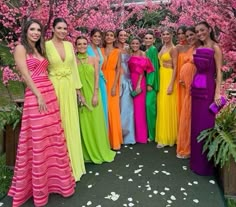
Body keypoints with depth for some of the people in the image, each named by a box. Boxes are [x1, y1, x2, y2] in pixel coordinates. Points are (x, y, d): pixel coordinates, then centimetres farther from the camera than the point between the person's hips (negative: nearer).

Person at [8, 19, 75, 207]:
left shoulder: (40, 50, 21)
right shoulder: (21, 48, -1)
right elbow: (25, 75, -10)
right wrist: (39, 95, -16)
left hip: (50, 94, 8)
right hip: (35, 96, -7)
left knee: (54, 136, 10)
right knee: (38, 141, -2)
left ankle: (52, 177, 26)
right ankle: (38, 186, 14)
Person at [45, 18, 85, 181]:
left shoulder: (69, 45, 9)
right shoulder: (46, 45, -5)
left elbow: (74, 67, 11)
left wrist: (78, 87, 9)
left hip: (69, 87, 5)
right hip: (54, 87, -4)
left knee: (71, 123, 11)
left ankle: (72, 161, 27)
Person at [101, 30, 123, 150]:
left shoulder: (117, 52, 6)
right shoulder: (100, 51, 9)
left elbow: (118, 69, -1)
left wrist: (114, 86, -11)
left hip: (112, 82, -1)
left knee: (113, 109, -4)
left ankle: (114, 140, 6)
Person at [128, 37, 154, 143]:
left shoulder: (142, 54, -1)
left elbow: (142, 70, -8)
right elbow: (128, 69, 10)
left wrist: (138, 84, -16)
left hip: (140, 82, -5)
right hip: (130, 81, 5)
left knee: (139, 107, -1)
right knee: (131, 107, 7)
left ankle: (140, 135, 8)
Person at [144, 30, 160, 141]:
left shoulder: (153, 50, -7)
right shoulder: (146, 51, 17)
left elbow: (154, 67, -14)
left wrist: (150, 83, -18)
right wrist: (147, 82, 12)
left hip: (151, 81, -8)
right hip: (146, 80, 8)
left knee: (149, 104, -12)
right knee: (148, 105, 9)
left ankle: (152, 134, -4)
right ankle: (148, 132, 16)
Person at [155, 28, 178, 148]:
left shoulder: (173, 49, -9)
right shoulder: (163, 48, 14)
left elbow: (175, 68, -14)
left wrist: (171, 84, -20)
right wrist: (158, 80, 12)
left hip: (169, 78, -8)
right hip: (161, 77, 8)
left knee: (167, 106, -5)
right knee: (161, 106, 11)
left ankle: (167, 138, 5)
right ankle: (162, 135, 22)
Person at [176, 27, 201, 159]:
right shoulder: (190, 49, 14)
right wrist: (181, 79, 4)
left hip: (194, 87, -8)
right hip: (185, 85, 8)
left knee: (188, 115, -2)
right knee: (184, 115, 13)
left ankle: (187, 148, 11)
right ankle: (184, 145, 25)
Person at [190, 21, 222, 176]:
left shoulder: (215, 48, -6)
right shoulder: (198, 49, 14)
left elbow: (218, 72, -10)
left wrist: (218, 92, -16)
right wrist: (192, 84, 13)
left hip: (208, 89, -7)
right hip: (196, 88, 7)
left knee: (205, 124, -2)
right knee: (196, 123, 11)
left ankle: (205, 164, 11)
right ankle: (196, 160, 25)